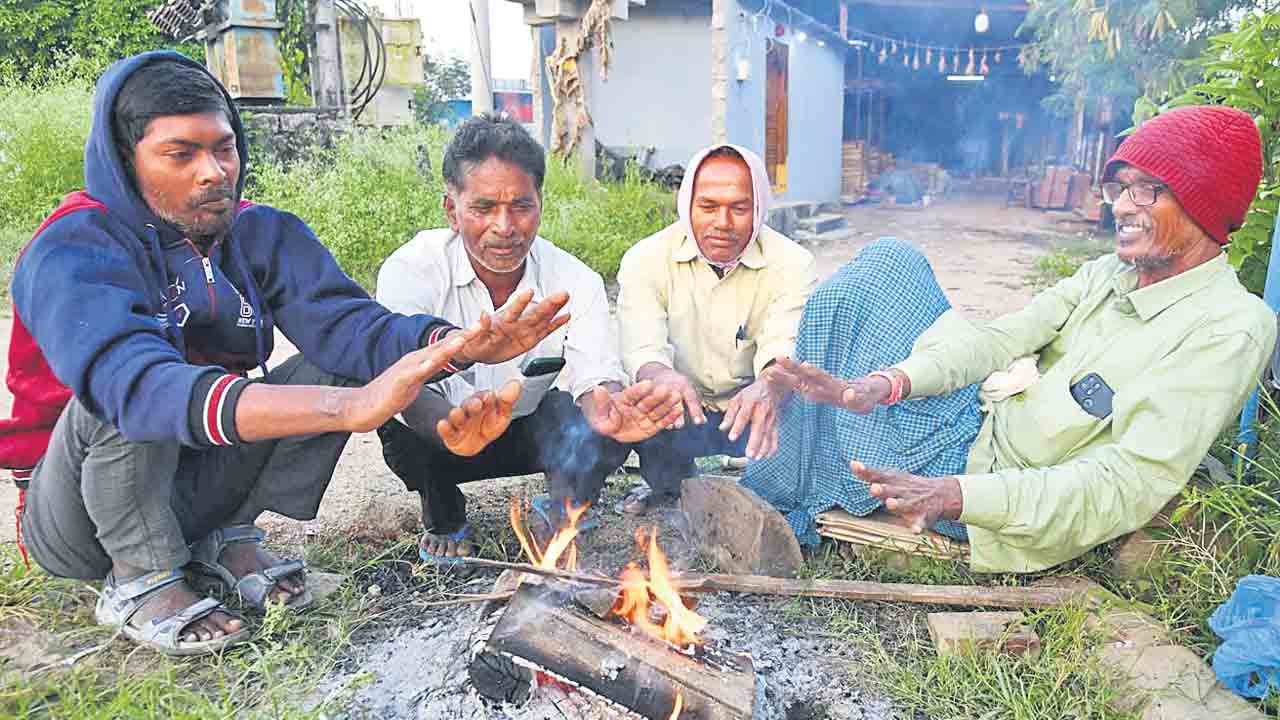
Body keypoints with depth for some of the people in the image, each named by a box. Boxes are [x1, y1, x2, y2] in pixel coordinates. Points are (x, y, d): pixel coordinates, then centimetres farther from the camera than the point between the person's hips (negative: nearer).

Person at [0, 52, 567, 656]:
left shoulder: (262, 233, -6)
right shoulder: (73, 252, -23)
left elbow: (342, 320, -22)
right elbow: (134, 384, -42)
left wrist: (460, 345, -44)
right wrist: (349, 408, -55)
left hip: (196, 487, 5)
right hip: (74, 512, -4)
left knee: (338, 362, -13)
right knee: (118, 397, -34)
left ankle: (229, 539, -1)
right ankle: (140, 579, -11)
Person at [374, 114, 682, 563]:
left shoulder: (575, 281, -15)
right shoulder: (410, 270, -23)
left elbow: (596, 378, -24)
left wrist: (608, 410, -51)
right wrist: (457, 428, -60)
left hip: (531, 431, 1)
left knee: (619, 418, -27)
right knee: (397, 417, -34)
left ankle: (560, 508, 5)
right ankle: (443, 517, 0)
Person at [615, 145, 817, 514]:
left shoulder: (791, 265, -11)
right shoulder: (646, 259, -10)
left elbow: (785, 346, -26)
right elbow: (641, 349, -23)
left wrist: (770, 387, -52)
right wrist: (662, 377, -50)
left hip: (751, 415, 0)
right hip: (678, 416, 1)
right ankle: (670, 485, 5)